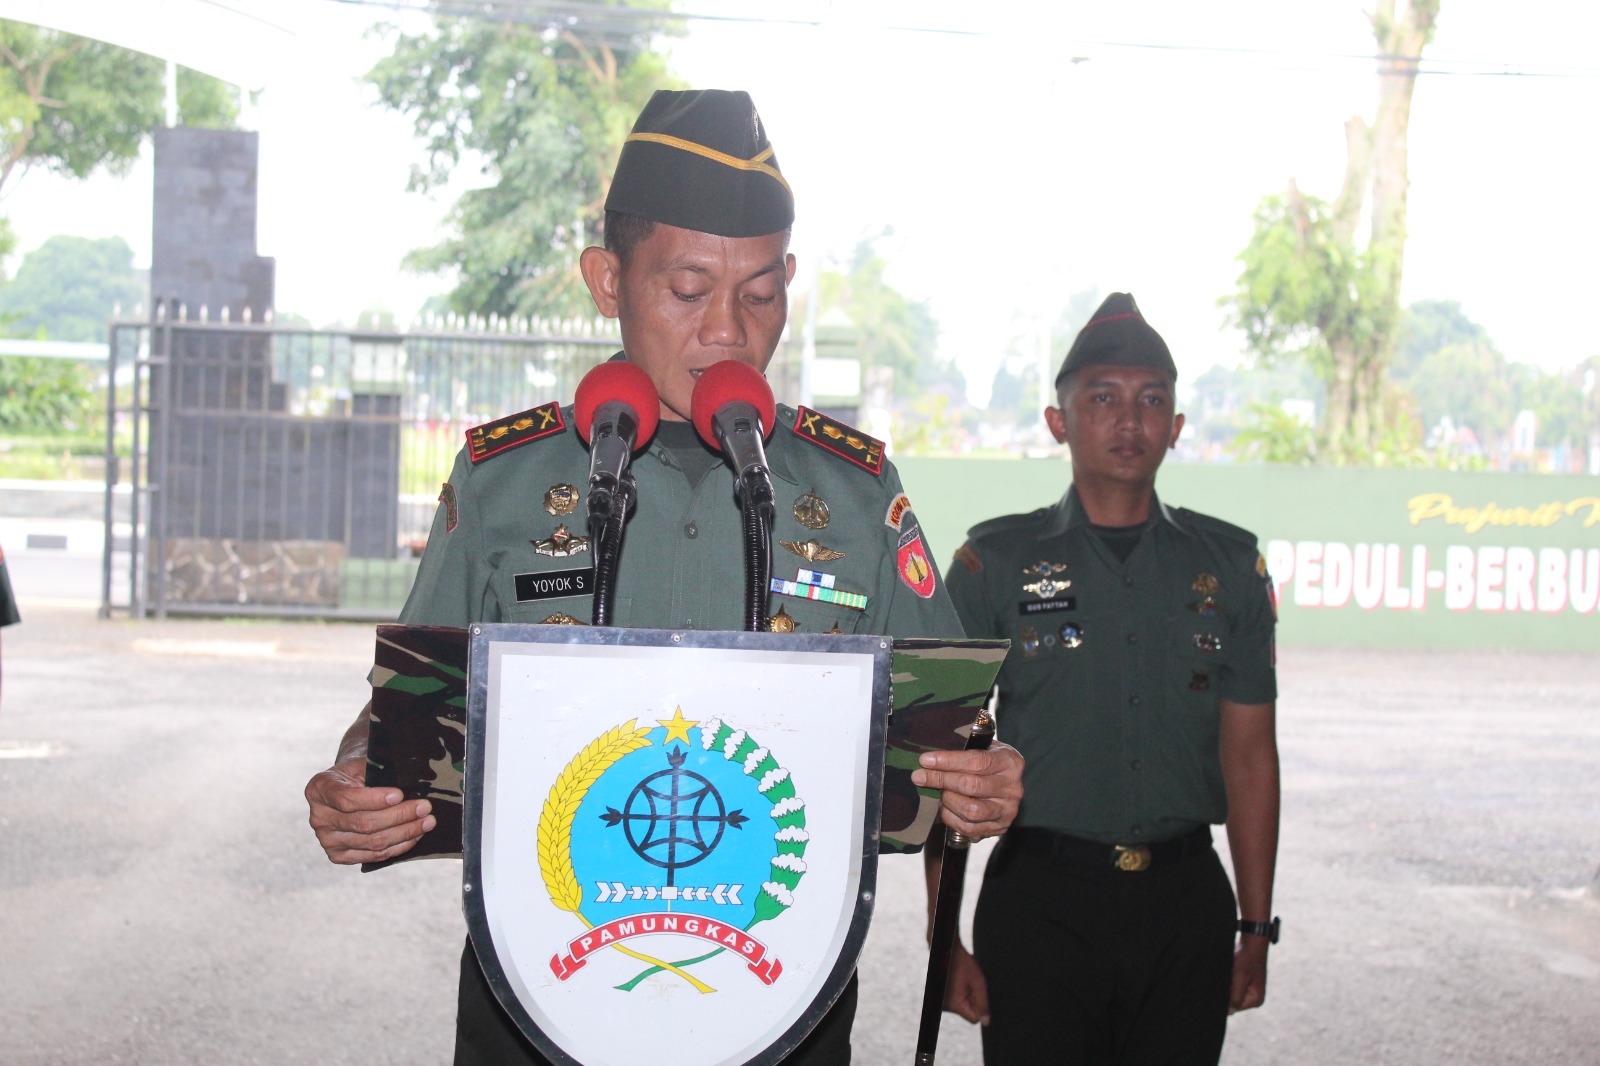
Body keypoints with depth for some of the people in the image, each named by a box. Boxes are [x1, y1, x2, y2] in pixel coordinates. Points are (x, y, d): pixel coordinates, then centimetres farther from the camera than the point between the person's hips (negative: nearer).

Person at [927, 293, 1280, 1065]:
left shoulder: (1229, 565, 8)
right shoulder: (997, 562, 1)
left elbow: (1249, 753, 11)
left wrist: (1256, 927, 9)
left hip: (1186, 900, 2)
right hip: (1041, 902, -2)